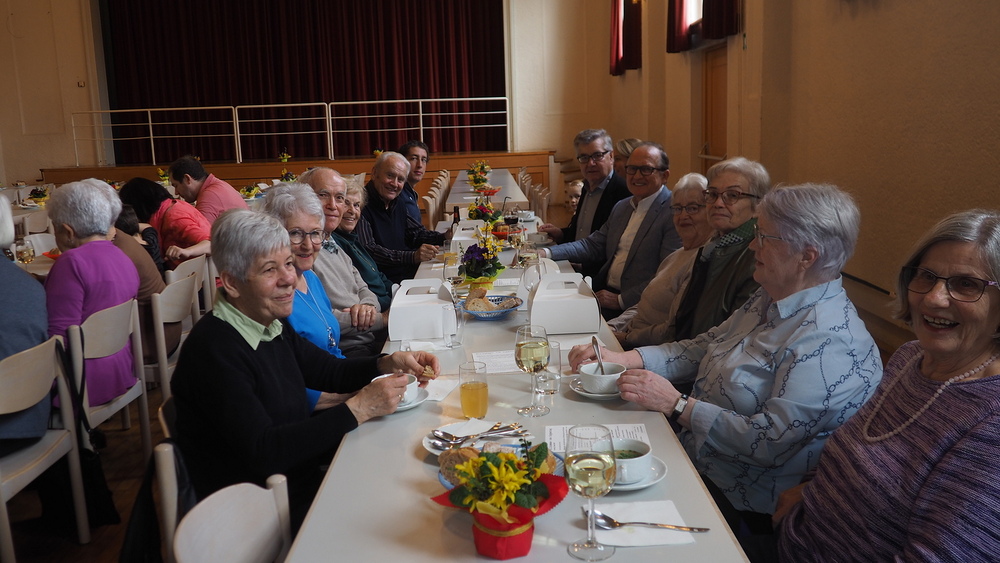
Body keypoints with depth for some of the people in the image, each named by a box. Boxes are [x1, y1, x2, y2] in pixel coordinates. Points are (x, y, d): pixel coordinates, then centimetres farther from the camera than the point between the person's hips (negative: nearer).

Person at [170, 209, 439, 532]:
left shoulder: (273, 325, 4)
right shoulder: (213, 349, -22)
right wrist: (359, 408, -27)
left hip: (306, 478, 8)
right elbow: (261, 453, -27)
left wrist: (390, 363, -3)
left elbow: (330, 372, 16)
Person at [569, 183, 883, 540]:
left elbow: (770, 442, -27)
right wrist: (623, 359, -4)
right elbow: (704, 348, 9)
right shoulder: (769, 301, 6)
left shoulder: (828, 343, -25)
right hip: (693, 457, 8)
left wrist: (677, 405, -21)